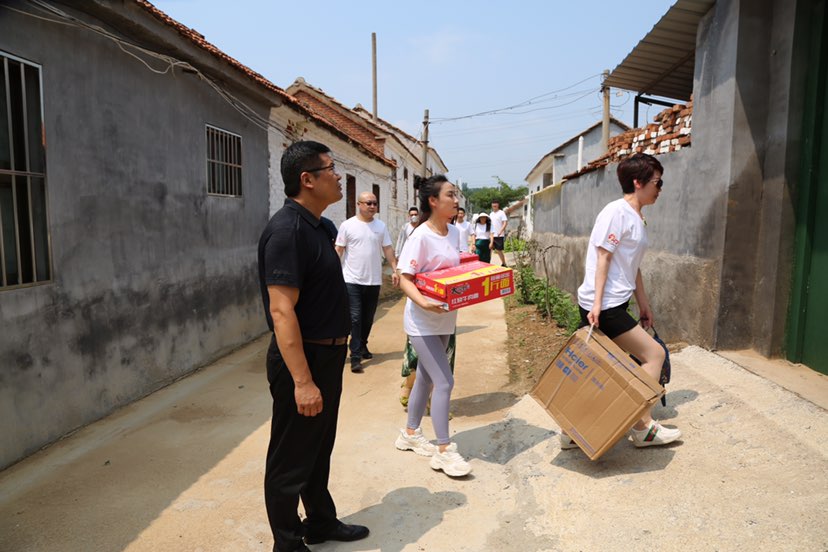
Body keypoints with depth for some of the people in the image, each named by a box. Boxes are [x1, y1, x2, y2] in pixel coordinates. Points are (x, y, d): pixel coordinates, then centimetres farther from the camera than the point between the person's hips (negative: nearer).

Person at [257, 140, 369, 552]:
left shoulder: (313, 225, 10)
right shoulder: (287, 230, -21)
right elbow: (281, 311, -26)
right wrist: (302, 381, -28)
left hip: (326, 355, 10)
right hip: (302, 361, -10)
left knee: (319, 449, 23)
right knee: (291, 460, 8)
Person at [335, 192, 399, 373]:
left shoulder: (381, 226, 7)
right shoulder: (347, 225, -4)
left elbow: (388, 249, 9)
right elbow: (338, 251, -2)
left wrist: (395, 270, 0)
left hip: (374, 281, 4)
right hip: (352, 280, -4)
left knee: (368, 318, 13)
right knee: (355, 318, -5)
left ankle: (362, 346, 32)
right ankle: (355, 356, -2)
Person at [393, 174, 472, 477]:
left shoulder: (453, 232, 5)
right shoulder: (420, 237, -19)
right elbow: (404, 279, -19)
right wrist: (422, 301, -35)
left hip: (445, 319, 8)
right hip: (423, 322, -8)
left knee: (426, 377, 18)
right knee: (444, 382, -7)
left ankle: (410, 433, 35)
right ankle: (444, 450, 7)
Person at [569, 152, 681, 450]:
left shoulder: (638, 219, 17)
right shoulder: (617, 211, -11)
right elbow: (602, 258, -17)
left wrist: (644, 304, 23)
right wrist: (597, 302, -22)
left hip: (615, 305, 10)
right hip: (604, 305, -10)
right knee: (654, 353, -3)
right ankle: (643, 428, 10)